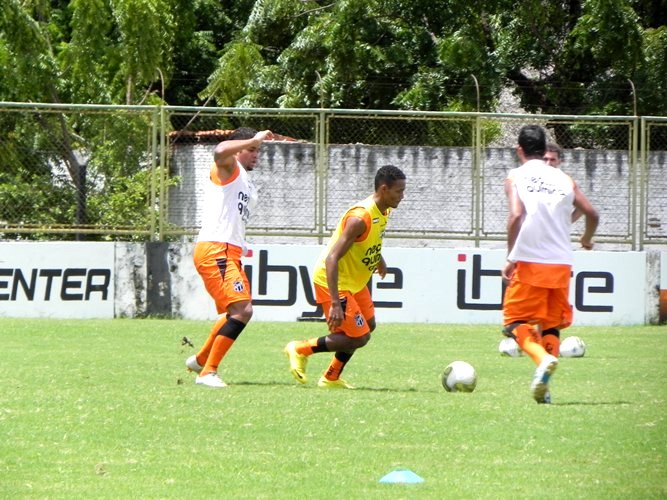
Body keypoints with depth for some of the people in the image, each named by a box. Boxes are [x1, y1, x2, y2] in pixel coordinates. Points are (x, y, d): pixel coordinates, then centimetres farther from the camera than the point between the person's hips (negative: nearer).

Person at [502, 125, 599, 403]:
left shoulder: (515, 178, 1)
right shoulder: (563, 179, 12)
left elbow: (516, 215, -13)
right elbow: (591, 214, 10)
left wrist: (510, 258, -8)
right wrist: (586, 239, 31)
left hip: (528, 261, -3)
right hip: (561, 263, 3)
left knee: (515, 322, 4)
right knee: (552, 326, 14)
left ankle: (543, 358, -25)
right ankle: (543, 387, 0)